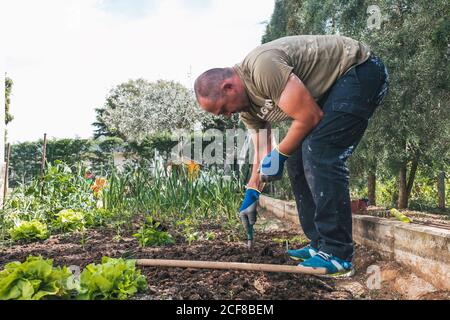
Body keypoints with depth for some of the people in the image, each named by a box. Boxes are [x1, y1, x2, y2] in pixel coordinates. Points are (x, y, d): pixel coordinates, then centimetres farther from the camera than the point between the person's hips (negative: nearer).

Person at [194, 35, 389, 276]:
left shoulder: (263, 66, -29)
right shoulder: (246, 106, 1)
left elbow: (309, 117, -25)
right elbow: (262, 153, 9)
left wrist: (280, 155, -12)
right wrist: (251, 192, 5)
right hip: (330, 90, 9)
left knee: (318, 153, -21)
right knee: (298, 160, 3)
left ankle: (337, 254, -15)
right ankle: (321, 245, 10)